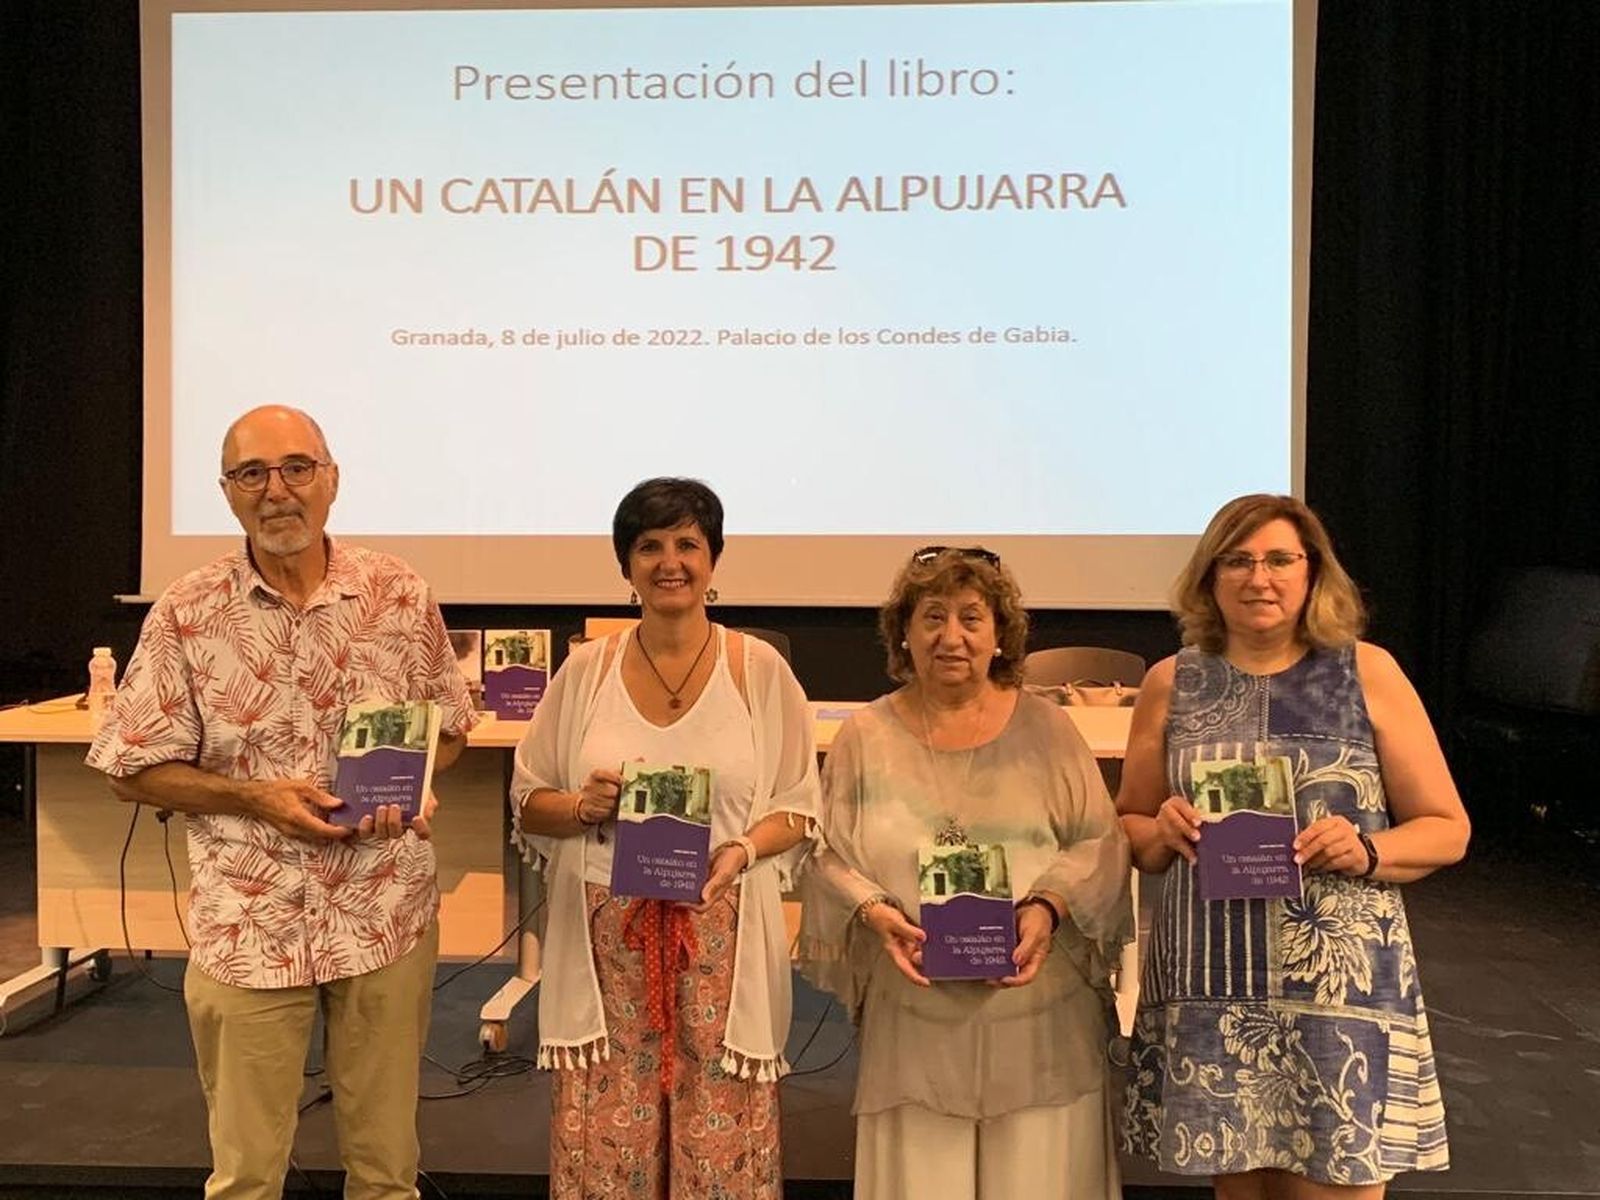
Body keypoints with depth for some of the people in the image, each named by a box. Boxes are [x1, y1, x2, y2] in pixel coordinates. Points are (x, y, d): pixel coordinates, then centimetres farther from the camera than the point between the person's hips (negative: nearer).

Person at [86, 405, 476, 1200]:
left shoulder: (401, 595, -2)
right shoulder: (186, 615, -6)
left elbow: (448, 728, 8)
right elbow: (134, 772, -1)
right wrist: (254, 797, -15)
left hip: (388, 915, 1)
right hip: (248, 926, -1)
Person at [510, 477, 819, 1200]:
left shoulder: (761, 671, 1)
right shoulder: (586, 670, 5)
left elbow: (799, 808, 4)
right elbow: (527, 804, 9)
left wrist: (744, 849, -14)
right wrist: (582, 806, -11)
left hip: (721, 938, -1)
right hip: (606, 936, 1)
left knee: (719, 1141, 3)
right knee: (603, 1138, 5)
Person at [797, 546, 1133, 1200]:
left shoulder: (1045, 727, 4)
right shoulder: (864, 738, 4)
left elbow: (1101, 842, 3)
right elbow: (828, 856, 4)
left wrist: (1049, 908, -13)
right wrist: (876, 914, -14)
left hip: (1040, 1018, 0)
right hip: (914, 1019, 0)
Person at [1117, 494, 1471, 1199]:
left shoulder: (1367, 673, 0)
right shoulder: (1171, 683, 4)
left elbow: (1447, 829, 4)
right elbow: (1129, 829, 13)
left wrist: (1366, 851, -15)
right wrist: (1163, 832, -9)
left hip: (1342, 982, -1)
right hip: (1210, 986, 2)